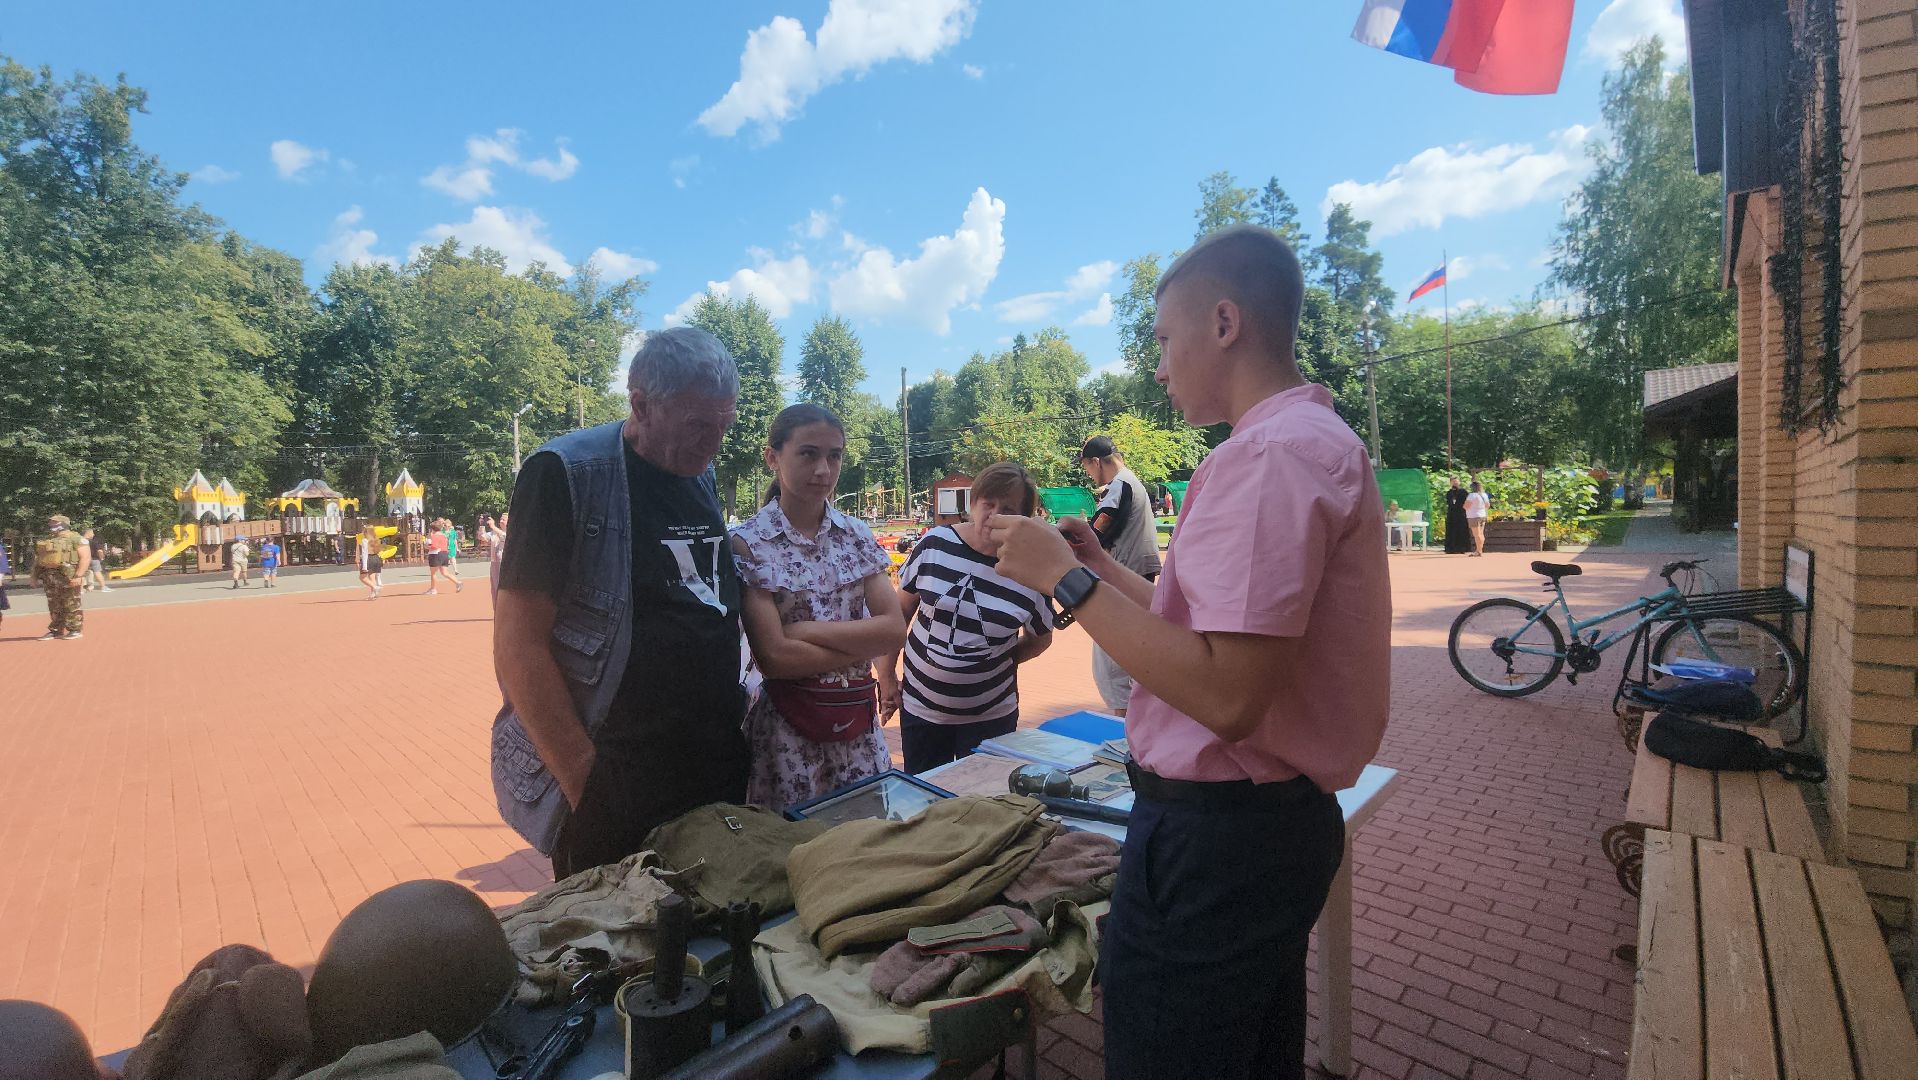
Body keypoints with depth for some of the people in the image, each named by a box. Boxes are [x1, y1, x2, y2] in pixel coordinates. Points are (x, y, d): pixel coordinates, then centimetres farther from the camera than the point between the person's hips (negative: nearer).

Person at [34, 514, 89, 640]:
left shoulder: (75, 539, -4)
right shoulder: (45, 541, 18)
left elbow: (86, 557, -12)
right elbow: (38, 560, 23)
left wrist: (78, 576, -19)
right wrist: (35, 576, 16)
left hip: (68, 578, -7)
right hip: (49, 578, 7)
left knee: (71, 606, -3)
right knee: (54, 606, 10)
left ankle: (75, 630, 1)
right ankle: (55, 631, 16)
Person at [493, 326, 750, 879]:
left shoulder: (702, 477, 8)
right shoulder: (566, 473, -14)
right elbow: (518, 647, -16)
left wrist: (733, 708, 10)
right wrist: (586, 783, -18)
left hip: (720, 773, 7)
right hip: (614, 790, -6)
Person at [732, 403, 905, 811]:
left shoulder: (856, 534, 1)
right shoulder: (747, 544, -11)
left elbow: (895, 629, -8)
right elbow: (774, 657, -17)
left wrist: (804, 629, -15)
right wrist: (862, 643, -11)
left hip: (859, 727, 4)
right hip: (786, 733, -3)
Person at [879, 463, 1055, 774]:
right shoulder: (935, 543, -9)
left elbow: (1041, 638, 7)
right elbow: (901, 611, 3)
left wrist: (995, 663, -4)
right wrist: (887, 676, 3)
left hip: (990, 715, -1)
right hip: (919, 707, 2)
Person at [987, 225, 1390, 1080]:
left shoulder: (1270, 453, -21)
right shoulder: (1317, 440, 12)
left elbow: (1224, 695, -28)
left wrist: (1065, 580, -20)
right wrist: (1101, 566, 11)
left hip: (1216, 837, -10)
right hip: (1276, 818, 10)